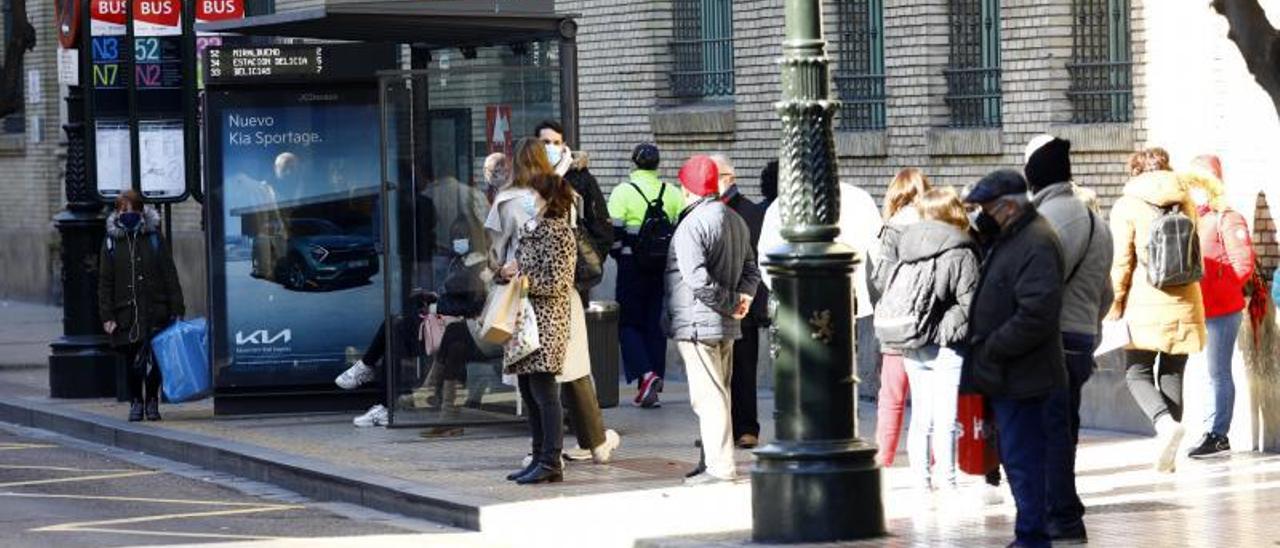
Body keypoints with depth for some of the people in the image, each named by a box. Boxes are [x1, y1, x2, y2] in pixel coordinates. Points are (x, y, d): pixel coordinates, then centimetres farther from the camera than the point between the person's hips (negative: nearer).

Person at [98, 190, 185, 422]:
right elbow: (105, 283, 6)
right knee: (131, 360, 6)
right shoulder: (111, 243, 5)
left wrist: (176, 310, -2)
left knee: (153, 359, -3)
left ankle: (152, 402, 12)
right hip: (126, 313, 1)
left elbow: (170, 277, 5)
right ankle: (136, 403, 20)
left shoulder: (155, 239, 5)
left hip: (155, 312, -1)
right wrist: (107, 316, -2)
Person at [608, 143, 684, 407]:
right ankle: (651, 389, 10)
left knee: (629, 323, 5)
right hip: (663, 269, 4)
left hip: (633, 267, -4)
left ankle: (645, 374, -17)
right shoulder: (672, 193, 4)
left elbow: (613, 230, -10)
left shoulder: (623, 191, -7)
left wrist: (619, 254, 8)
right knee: (655, 324, 10)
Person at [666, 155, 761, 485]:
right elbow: (751, 269, 17)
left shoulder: (691, 225, -16)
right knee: (720, 393, 16)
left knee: (709, 396, -7)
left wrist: (732, 302, -14)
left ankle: (720, 467, -8)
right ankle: (716, 460, 23)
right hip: (727, 326, 9)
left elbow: (698, 280, -24)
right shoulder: (736, 221, 13)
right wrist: (745, 296, 1)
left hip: (697, 324, -9)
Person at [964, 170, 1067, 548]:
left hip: (1021, 377, -11)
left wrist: (992, 349, -19)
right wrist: (981, 349, 13)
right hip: (1004, 375, 11)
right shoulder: (1008, 239, 16)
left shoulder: (1037, 244, -17)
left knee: (1024, 459, -6)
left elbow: (1037, 314, -26)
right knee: (1015, 457, 16)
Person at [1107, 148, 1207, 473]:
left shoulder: (1127, 206, -3)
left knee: (1137, 373, 2)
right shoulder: (1186, 203, 10)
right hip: (1184, 305, 4)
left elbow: (1121, 263, -6)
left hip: (1145, 305, -4)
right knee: (1172, 375, 10)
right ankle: (1169, 457, 8)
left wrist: (1114, 307, 2)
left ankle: (1165, 422, -26)